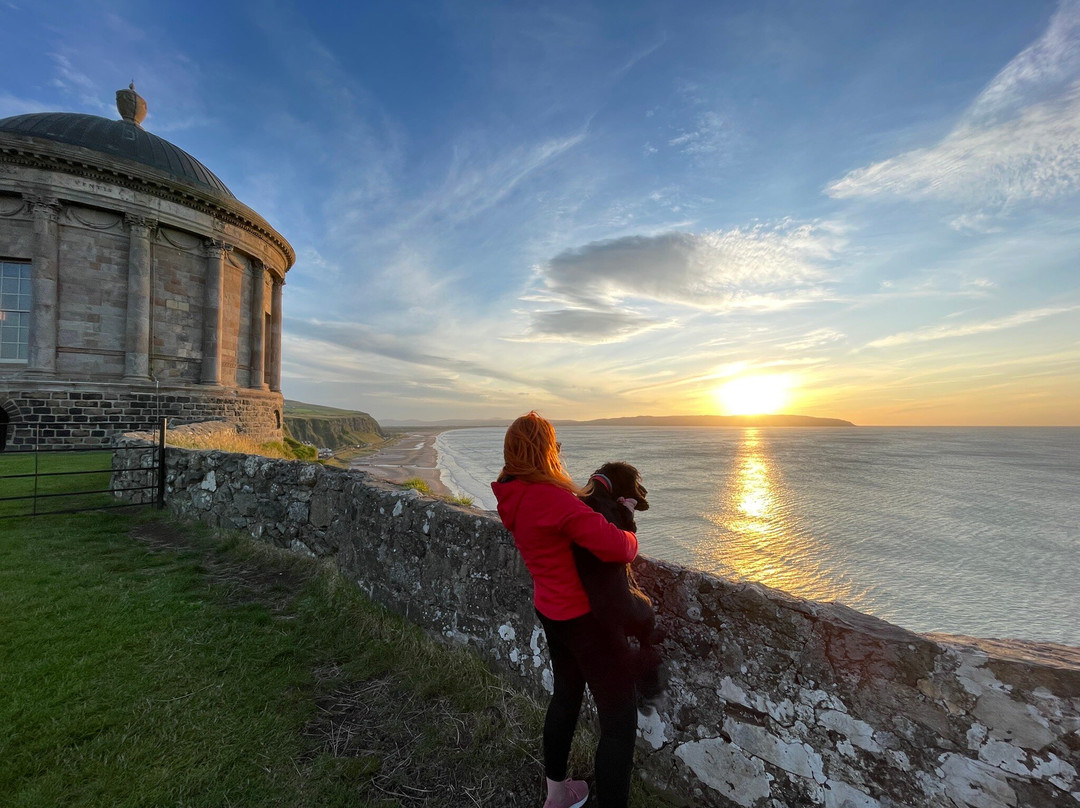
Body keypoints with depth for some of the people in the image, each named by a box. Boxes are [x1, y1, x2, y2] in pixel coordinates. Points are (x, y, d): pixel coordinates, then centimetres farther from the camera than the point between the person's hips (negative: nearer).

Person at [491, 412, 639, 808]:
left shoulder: (514, 498, -2)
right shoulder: (553, 498, -30)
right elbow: (616, 547, -34)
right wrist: (630, 537, -11)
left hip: (550, 610, 9)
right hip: (586, 616, -9)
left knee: (566, 695, 29)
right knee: (619, 722, 7)